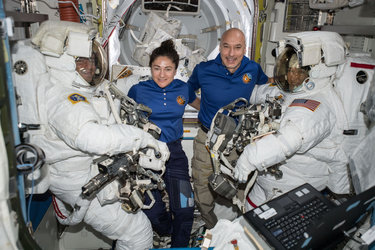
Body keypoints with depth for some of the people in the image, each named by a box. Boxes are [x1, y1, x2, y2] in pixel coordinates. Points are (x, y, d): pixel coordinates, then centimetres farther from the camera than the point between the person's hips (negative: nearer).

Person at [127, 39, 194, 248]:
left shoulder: (182, 89, 5)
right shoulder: (138, 91, -2)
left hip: (174, 152, 2)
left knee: (185, 208, -6)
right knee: (153, 211, -5)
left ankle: (180, 245, 22)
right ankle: (168, 233, 31)